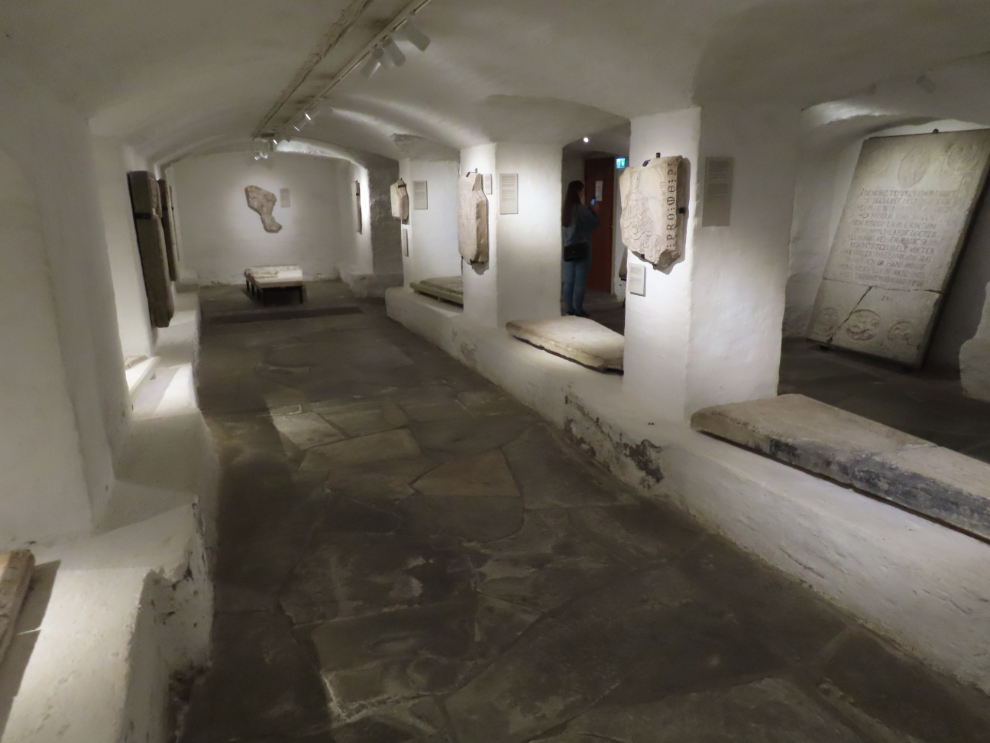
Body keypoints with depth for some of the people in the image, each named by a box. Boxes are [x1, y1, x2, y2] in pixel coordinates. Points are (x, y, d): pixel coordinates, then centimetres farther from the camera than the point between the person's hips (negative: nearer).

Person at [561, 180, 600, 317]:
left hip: (568, 249, 7)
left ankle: (569, 309, 12)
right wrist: (594, 212, 9)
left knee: (569, 280, 8)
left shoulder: (565, 209, 7)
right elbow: (594, 225, -9)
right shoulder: (581, 209, -14)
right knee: (580, 281, -1)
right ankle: (578, 310, 1)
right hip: (581, 249, -7)